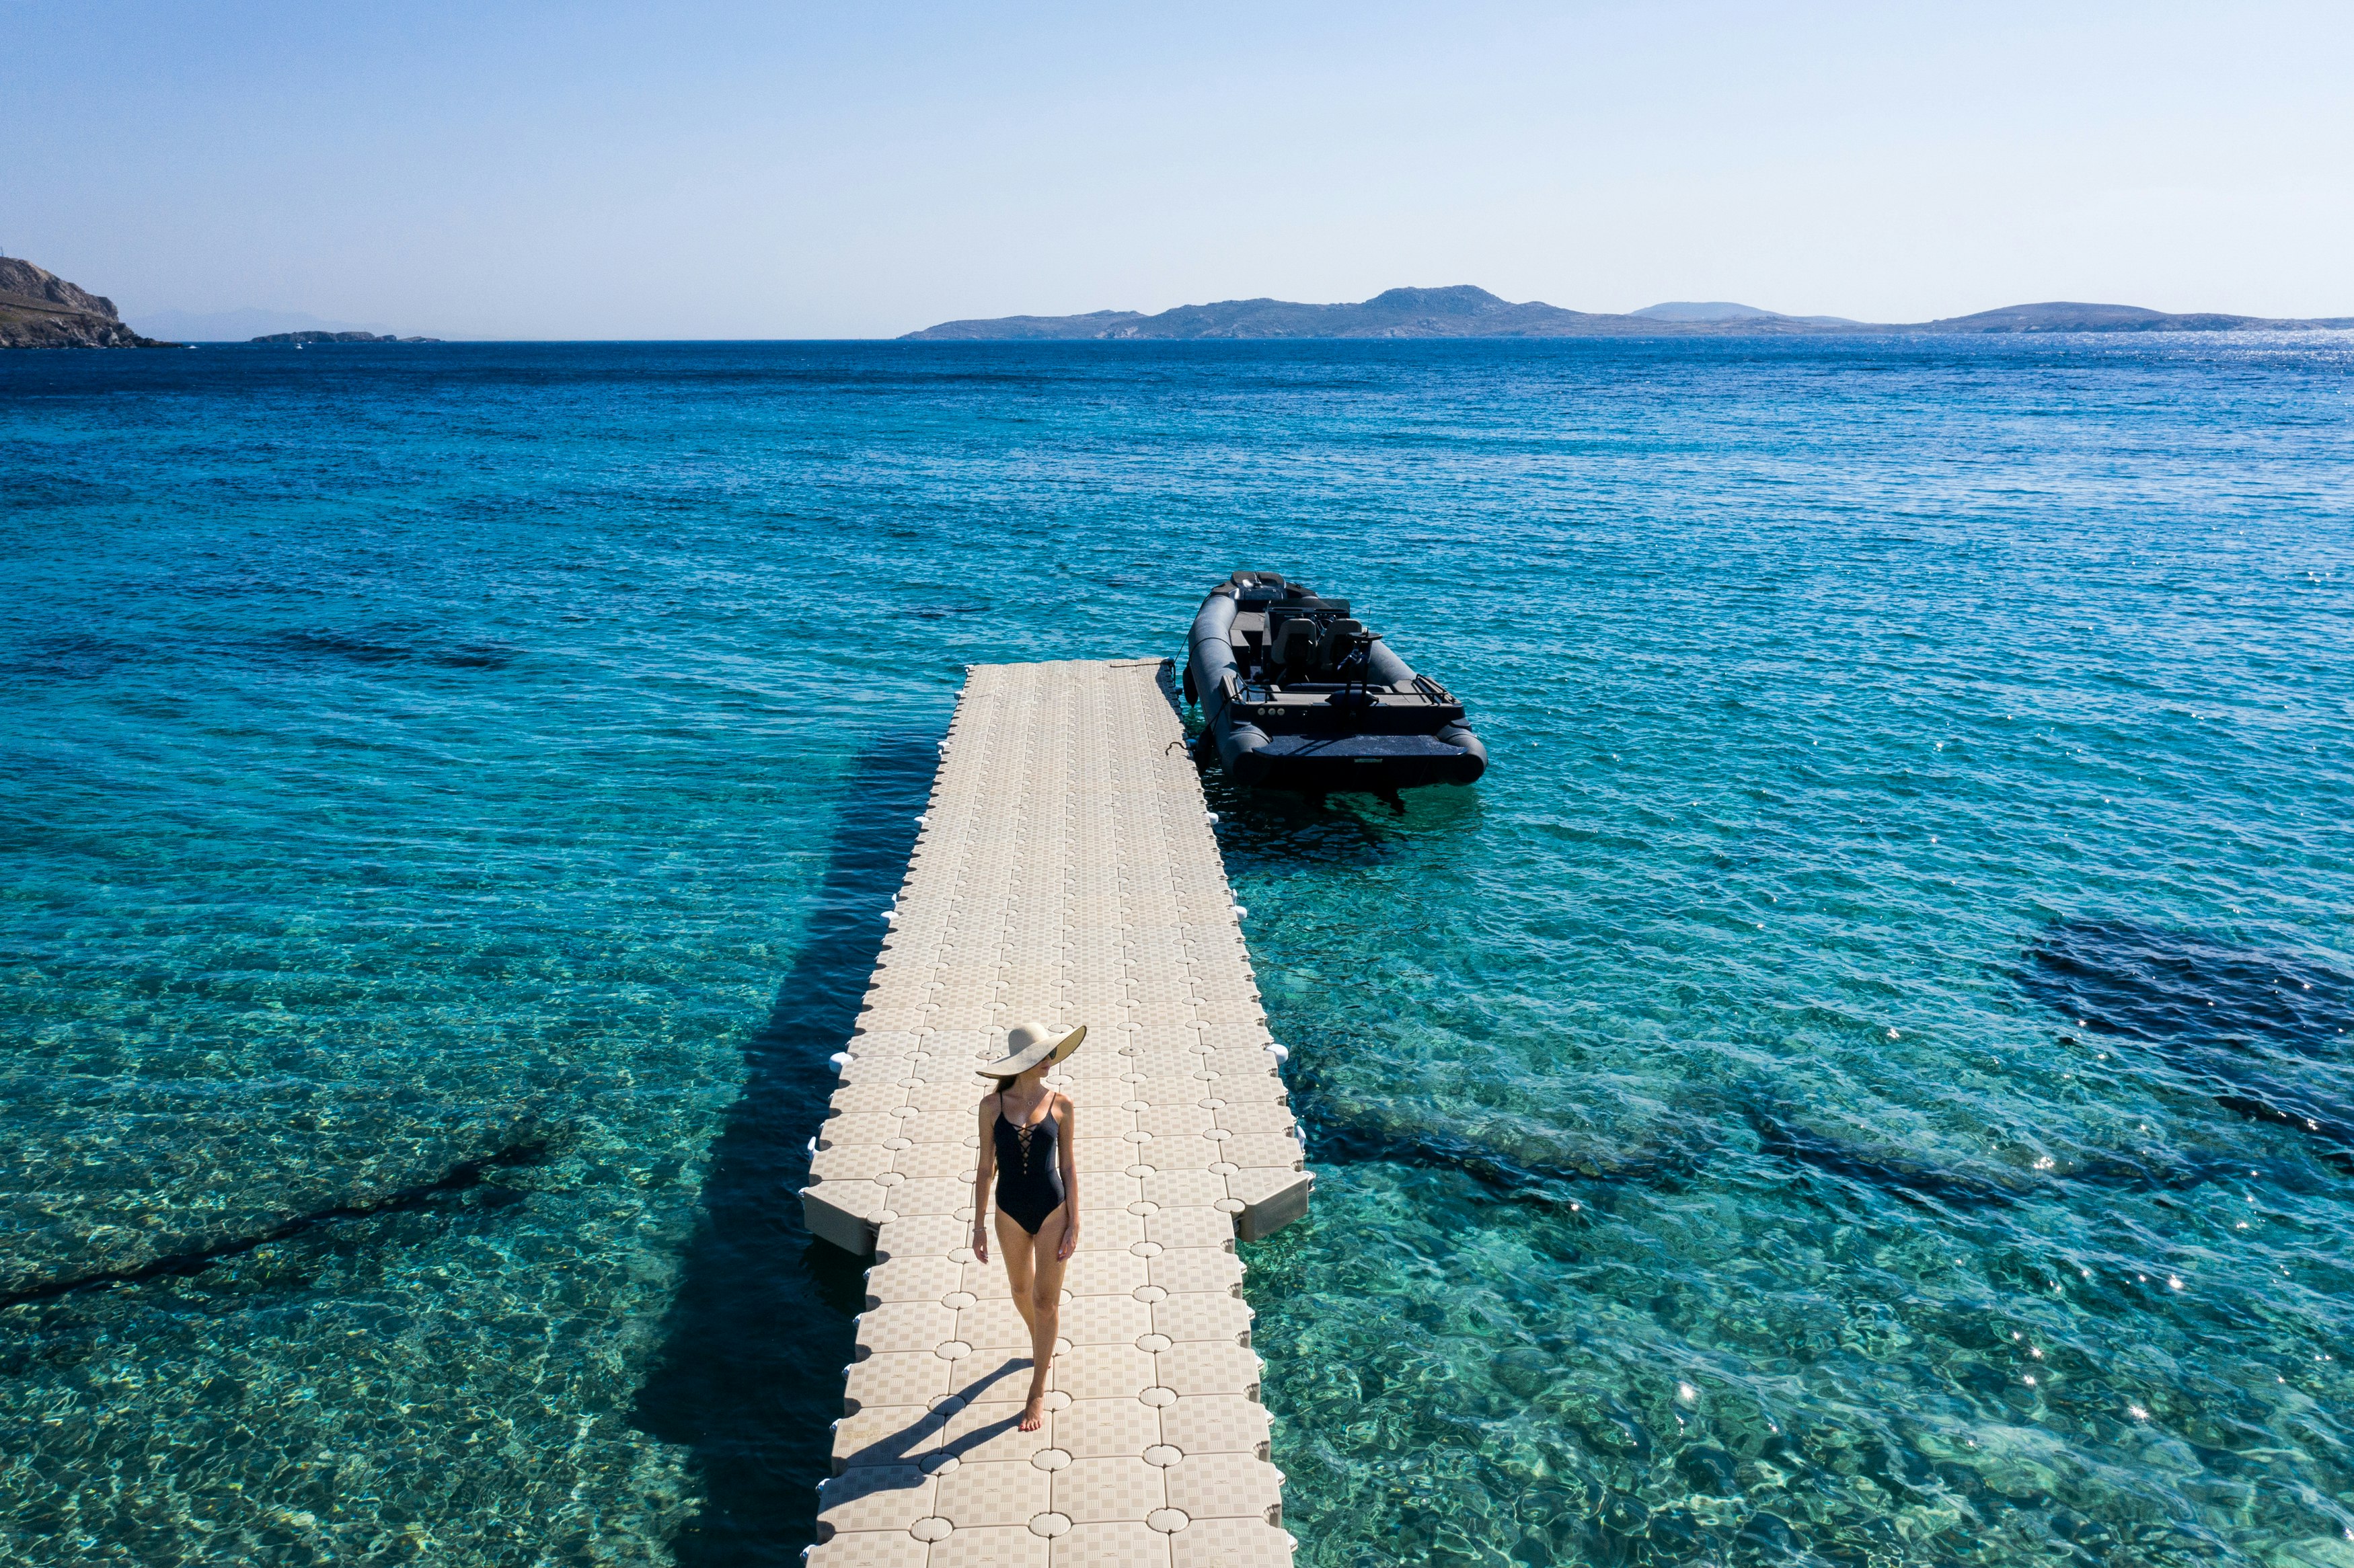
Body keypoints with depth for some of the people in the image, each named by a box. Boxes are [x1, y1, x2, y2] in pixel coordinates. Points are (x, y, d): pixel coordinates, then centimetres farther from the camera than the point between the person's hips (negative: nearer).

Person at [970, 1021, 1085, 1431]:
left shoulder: (1060, 1104, -10)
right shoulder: (993, 1105, -10)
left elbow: (1068, 1167, -3)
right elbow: (985, 1168, -2)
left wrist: (1073, 1225, -4)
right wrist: (979, 1225, -1)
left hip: (1053, 1209, -1)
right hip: (1011, 1211, 2)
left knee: (1046, 1300, 3)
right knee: (1021, 1290, 21)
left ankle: (1038, 1393, 17)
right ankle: (1042, 1345, 52)